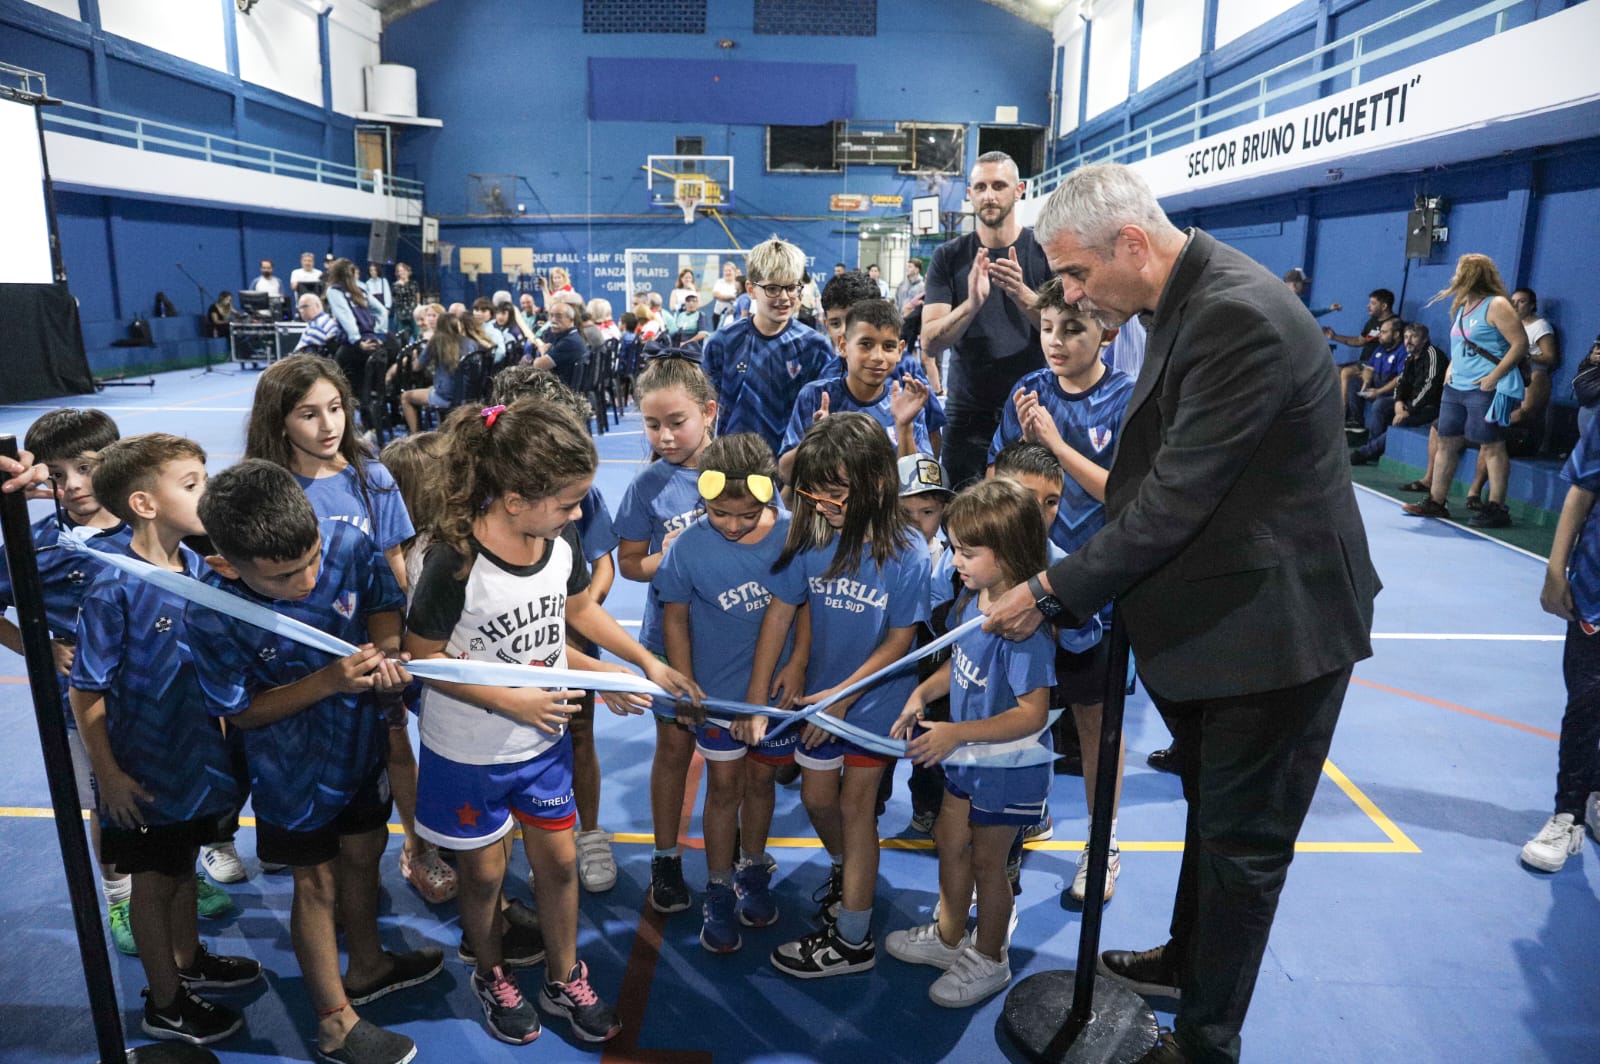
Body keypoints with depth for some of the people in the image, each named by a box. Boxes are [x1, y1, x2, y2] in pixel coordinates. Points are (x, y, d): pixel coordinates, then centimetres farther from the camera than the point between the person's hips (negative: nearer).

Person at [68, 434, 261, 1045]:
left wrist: (223, 736, 9)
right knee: (154, 881, 12)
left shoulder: (199, 568, -5)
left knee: (183, 865, 25)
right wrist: (109, 777, -14)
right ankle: (164, 1005, 31)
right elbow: (85, 692, -17)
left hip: (199, 758, 6)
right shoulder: (115, 593, -24)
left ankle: (189, 960, 46)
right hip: (145, 776, -6)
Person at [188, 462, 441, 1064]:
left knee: (363, 853, 24)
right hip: (294, 765, -4)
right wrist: (329, 681, -31)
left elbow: (384, 602, -4)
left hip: (362, 738, 4)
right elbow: (242, 711, -18)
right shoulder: (213, 615, -31)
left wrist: (384, 650, -25)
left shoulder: (347, 544, -24)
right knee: (317, 881, 13)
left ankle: (367, 966, 51)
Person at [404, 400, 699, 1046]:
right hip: (470, 750, -4)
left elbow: (579, 607, 8)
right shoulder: (456, 562, -29)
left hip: (543, 739, 5)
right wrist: (511, 701, -24)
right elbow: (422, 656, -18)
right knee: (484, 871, 17)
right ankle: (491, 977, 45)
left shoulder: (561, 542, -12)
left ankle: (564, 980, 40)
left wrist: (648, 662, 8)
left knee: (558, 861, 16)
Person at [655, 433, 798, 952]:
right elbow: (675, 618, -5)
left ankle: (752, 868, 42)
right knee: (724, 786, 11)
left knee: (761, 778, 19)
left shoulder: (792, 536, -18)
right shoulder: (690, 546, -19)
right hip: (718, 689, -1)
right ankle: (719, 890, 30)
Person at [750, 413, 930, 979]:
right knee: (816, 795, 17)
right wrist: (757, 695, -5)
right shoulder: (812, 536, -15)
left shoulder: (905, 552, -24)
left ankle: (852, 940, 22)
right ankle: (845, 867, 51)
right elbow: (780, 612, -7)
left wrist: (845, 694, -17)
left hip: (876, 698, -4)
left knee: (854, 806, 5)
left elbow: (899, 640, -15)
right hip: (821, 692, 4)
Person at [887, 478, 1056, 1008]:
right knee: (950, 842, 23)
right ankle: (948, 937, 46)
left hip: (1010, 769, -8)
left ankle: (989, 959, 37)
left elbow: (1032, 714, -31)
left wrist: (955, 732, -33)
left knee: (985, 861, 12)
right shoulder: (971, 597, -6)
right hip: (967, 757, 8)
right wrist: (922, 694, -7)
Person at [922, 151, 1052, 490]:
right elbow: (930, 341, -6)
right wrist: (972, 303, -25)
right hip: (969, 414, 1)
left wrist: (1021, 293, -23)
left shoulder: (1045, 250, 1)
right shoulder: (949, 257, 2)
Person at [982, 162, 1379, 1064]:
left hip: (1277, 619, -9)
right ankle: (1188, 959, 47)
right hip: (1225, 609, 9)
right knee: (1214, 810, 25)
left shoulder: (1240, 315, -26)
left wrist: (1056, 592, -19)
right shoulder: (1192, 301, 4)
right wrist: (1083, 580, 3)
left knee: (1243, 839, 8)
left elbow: (1178, 496, -26)